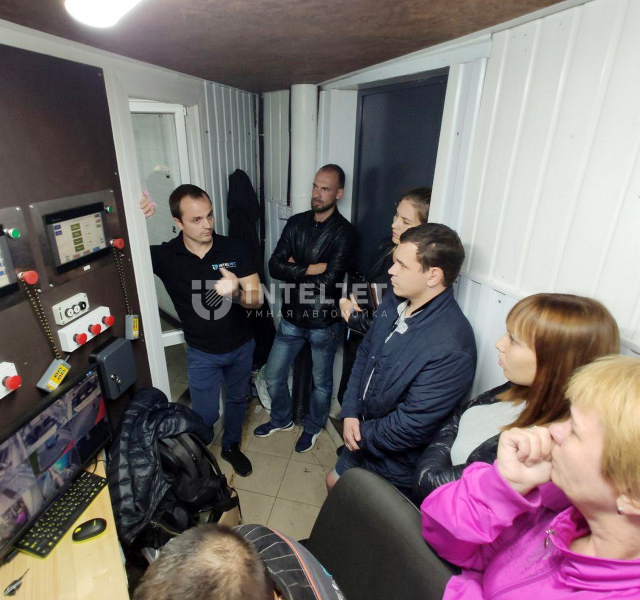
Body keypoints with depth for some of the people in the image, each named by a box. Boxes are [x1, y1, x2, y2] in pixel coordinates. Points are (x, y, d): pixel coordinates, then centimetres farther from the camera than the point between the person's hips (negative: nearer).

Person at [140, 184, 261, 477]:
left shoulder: (234, 249, -15)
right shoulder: (165, 256, -16)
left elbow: (256, 298, -16)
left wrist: (236, 291, -40)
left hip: (241, 346, 2)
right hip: (202, 353, -2)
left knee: (237, 398, 22)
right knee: (206, 415, 8)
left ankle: (231, 446, 50)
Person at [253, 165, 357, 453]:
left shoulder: (344, 232, -15)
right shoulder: (296, 223, 0)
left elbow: (329, 280, -24)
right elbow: (274, 266, -8)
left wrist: (295, 267, -13)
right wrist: (312, 269, -18)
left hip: (324, 323, -4)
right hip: (291, 318, 5)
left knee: (321, 381, 17)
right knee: (273, 376, 16)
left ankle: (313, 427, 44)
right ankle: (282, 419, 45)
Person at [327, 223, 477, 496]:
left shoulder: (450, 347, -34)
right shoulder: (392, 303, -9)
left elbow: (411, 426, -29)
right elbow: (364, 355, 2)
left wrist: (363, 433, -13)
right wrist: (350, 413, -7)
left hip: (397, 467, -7)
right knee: (335, 483, 28)